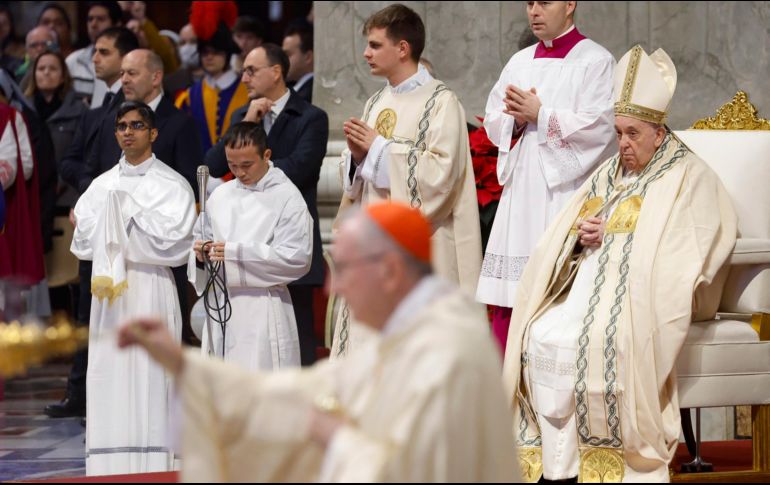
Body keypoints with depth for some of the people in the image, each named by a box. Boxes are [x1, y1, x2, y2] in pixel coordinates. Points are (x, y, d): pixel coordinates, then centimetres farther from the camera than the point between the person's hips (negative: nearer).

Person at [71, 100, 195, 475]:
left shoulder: (171, 184, 1)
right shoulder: (102, 185, 13)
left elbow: (173, 240, -10)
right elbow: (84, 243, 6)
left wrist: (124, 210, -7)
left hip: (150, 290, -4)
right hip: (109, 293, 4)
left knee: (149, 381, -8)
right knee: (109, 379, 1)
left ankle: (153, 468, -6)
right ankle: (111, 470, 3)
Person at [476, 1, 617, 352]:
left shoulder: (595, 61, -2)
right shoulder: (520, 63, 17)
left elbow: (598, 126, -12)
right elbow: (493, 122, 15)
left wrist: (540, 115, -11)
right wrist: (518, 120, -6)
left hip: (565, 191, -6)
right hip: (521, 196, 6)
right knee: (509, 297, 2)